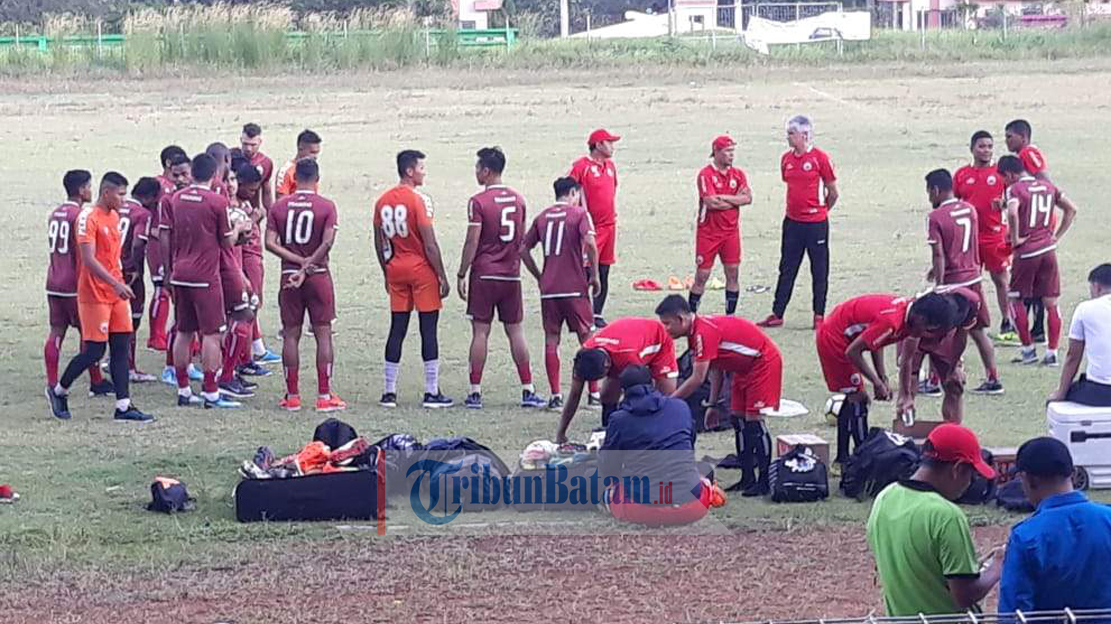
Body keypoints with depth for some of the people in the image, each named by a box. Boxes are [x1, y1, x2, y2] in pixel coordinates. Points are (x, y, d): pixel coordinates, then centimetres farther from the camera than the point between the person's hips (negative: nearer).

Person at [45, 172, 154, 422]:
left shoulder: (114, 216, 12)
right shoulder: (88, 217, -15)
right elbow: (89, 259, -22)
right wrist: (116, 284, -27)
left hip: (116, 292, 8)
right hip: (94, 295, -8)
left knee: (121, 347, 3)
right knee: (94, 350, -4)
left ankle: (123, 406, 2)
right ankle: (59, 391, 16)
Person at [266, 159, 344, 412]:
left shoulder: (279, 206, 2)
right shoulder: (326, 206, -5)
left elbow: (270, 243, -5)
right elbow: (327, 243, -15)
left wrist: (299, 262, -6)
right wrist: (308, 266, -12)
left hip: (289, 276, 2)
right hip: (318, 276, -2)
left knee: (291, 335, 7)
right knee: (323, 334, 3)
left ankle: (292, 396, 8)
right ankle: (324, 396, 1)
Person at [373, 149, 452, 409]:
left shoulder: (383, 201, 6)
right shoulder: (418, 200, -13)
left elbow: (379, 244, 12)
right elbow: (430, 244, -14)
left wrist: (386, 273, 22)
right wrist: (442, 277, -8)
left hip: (395, 270, 6)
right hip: (422, 270, -6)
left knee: (397, 329, 10)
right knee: (428, 330, -1)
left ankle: (389, 392, 9)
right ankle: (432, 392, 0)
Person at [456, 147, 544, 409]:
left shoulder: (478, 202, -11)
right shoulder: (518, 200, 8)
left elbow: (472, 243, -11)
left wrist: (461, 275, -4)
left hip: (484, 274, -5)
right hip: (511, 275, 5)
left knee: (480, 332, -1)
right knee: (516, 331, 8)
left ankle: (475, 392, -1)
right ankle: (528, 390, 6)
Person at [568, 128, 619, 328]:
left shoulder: (610, 166, 14)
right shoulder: (581, 166, -10)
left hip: (609, 225, 7)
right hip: (590, 227, -7)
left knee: (604, 273, 9)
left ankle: (597, 314, 15)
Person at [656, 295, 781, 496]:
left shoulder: (704, 333, -28)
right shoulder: (697, 331, 4)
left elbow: (697, 379, -29)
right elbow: (716, 369, 13)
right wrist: (713, 404, 13)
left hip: (764, 362, -10)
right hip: (745, 367, 10)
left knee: (753, 420, -11)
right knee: (737, 418, 9)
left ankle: (764, 481, -7)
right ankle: (748, 478, 13)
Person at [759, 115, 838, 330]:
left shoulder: (820, 158, -10)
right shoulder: (786, 159, 7)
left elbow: (832, 193, -2)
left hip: (816, 223, -5)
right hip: (792, 222, 5)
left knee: (819, 272, 3)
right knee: (786, 270, 8)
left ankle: (819, 316, 10)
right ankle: (777, 314, 11)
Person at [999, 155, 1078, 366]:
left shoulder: (1014, 189, -8)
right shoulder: (1048, 186, 11)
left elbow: (1012, 213, -27)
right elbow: (1071, 209, 14)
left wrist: (1015, 238, -14)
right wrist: (1057, 236, 15)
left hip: (1026, 252, -5)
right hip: (1048, 250, 5)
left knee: (1016, 299, 11)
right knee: (1051, 303, 9)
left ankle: (1028, 350, 11)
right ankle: (1052, 352, 7)